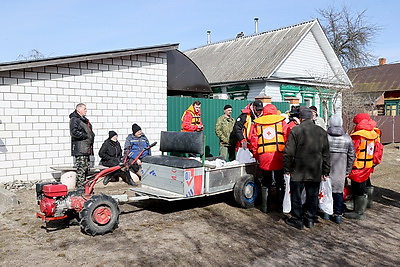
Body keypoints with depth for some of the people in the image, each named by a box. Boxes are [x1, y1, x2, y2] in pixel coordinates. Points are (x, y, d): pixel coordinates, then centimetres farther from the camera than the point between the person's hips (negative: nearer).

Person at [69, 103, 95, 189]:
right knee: (81, 168, -10)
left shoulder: (85, 120, 22)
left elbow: (89, 131, 32)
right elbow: (74, 132, -21)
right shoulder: (74, 120, -9)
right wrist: (86, 136, -17)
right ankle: (80, 186, -5)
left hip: (87, 148, 10)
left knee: (86, 168, 14)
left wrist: (91, 135, 12)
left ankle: (84, 184, 23)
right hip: (80, 149, -9)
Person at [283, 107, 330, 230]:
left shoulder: (295, 130, -10)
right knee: (312, 195, 14)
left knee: (296, 195, 7)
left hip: (298, 171, -4)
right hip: (315, 172, 4)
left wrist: (287, 169, -1)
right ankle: (310, 219, 24)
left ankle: (297, 220, 14)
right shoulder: (321, 132, 5)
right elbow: (326, 154, 10)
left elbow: (288, 152, -11)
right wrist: (326, 171, 17)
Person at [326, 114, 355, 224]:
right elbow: (351, 156, 5)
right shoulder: (347, 138, -1)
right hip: (340, 171, 1)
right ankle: (338, 214, 13)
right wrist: (348, 170, 14)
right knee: (338, 191, 10)